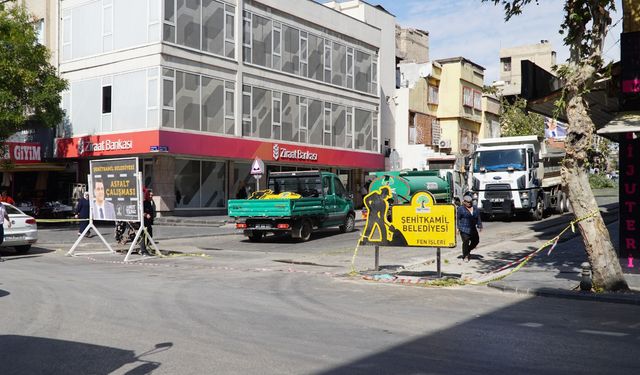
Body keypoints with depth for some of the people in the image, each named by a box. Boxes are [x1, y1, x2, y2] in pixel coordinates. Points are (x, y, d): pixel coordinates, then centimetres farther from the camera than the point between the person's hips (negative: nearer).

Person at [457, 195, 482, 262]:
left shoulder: (475, 209, 10)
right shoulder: (461, 209, -4)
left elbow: (478, 218, 16)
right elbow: (458, 218, -4)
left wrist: (479, 226, 12)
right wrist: (457, 228, -8)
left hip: (472, 229, 6)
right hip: (464, 229, -6)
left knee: (476, 241, 8)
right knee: (466, 242, -8)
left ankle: (468, 251, 31)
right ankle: (465, 256, 7)